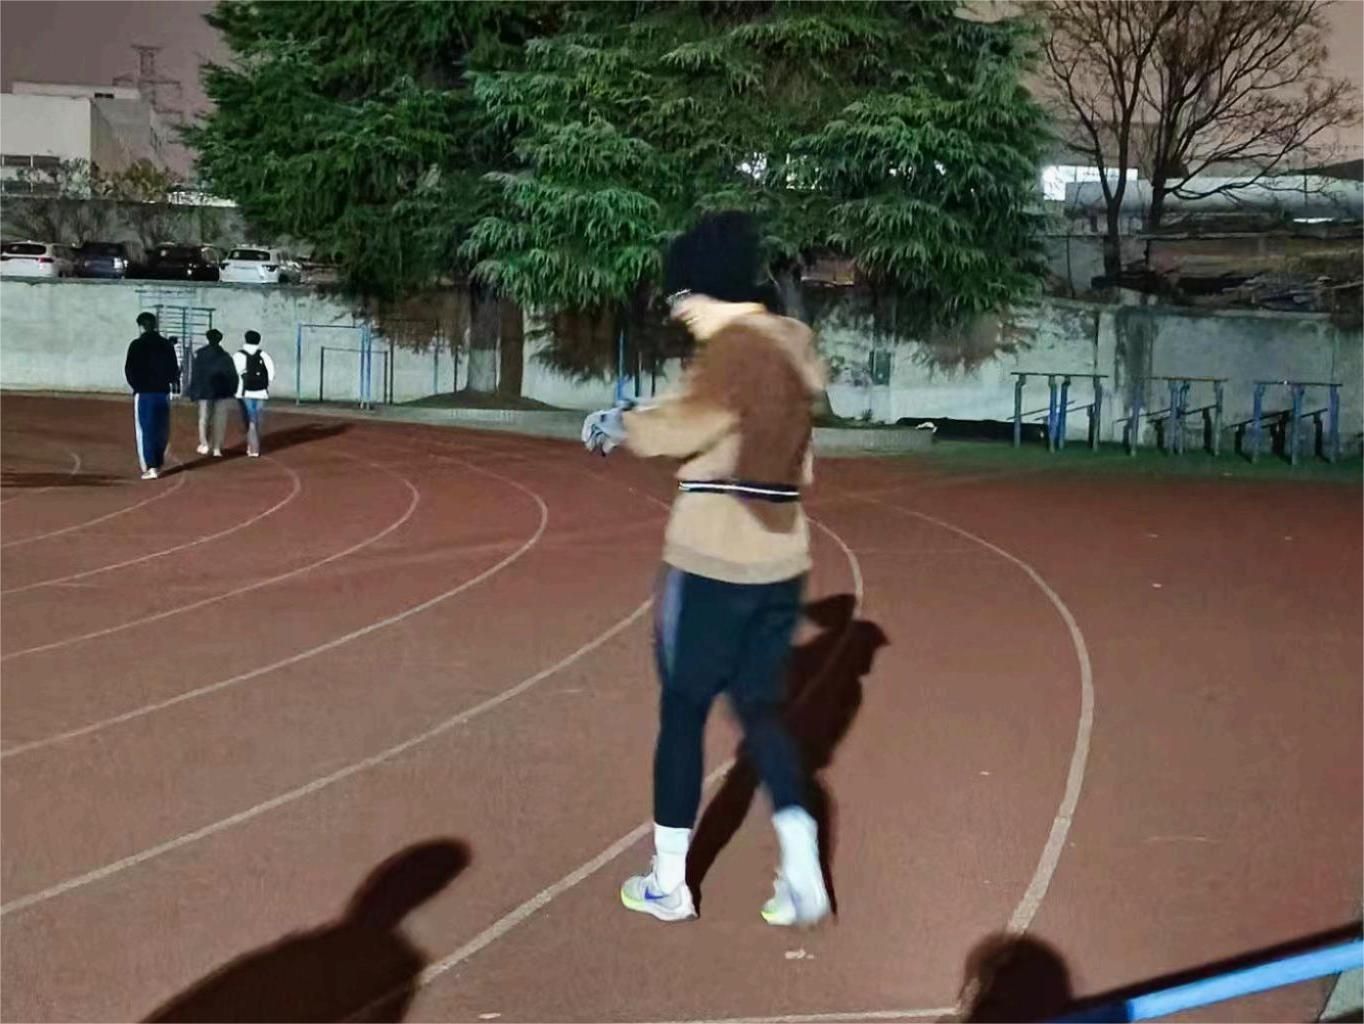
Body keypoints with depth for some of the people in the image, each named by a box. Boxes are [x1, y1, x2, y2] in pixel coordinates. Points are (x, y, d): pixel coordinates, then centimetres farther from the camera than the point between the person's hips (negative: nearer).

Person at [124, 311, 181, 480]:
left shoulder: (137, 345, -8)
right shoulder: (166, 344, 4)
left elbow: (129, 370, -7)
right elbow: (174, 369, 6)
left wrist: (137, 386, 9)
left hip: (144, 393, -4)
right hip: (163, 392, 4)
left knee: (145, 430, -1)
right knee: (161, 430, 13)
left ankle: (150, 467, -8)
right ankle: (158, 463, 21)